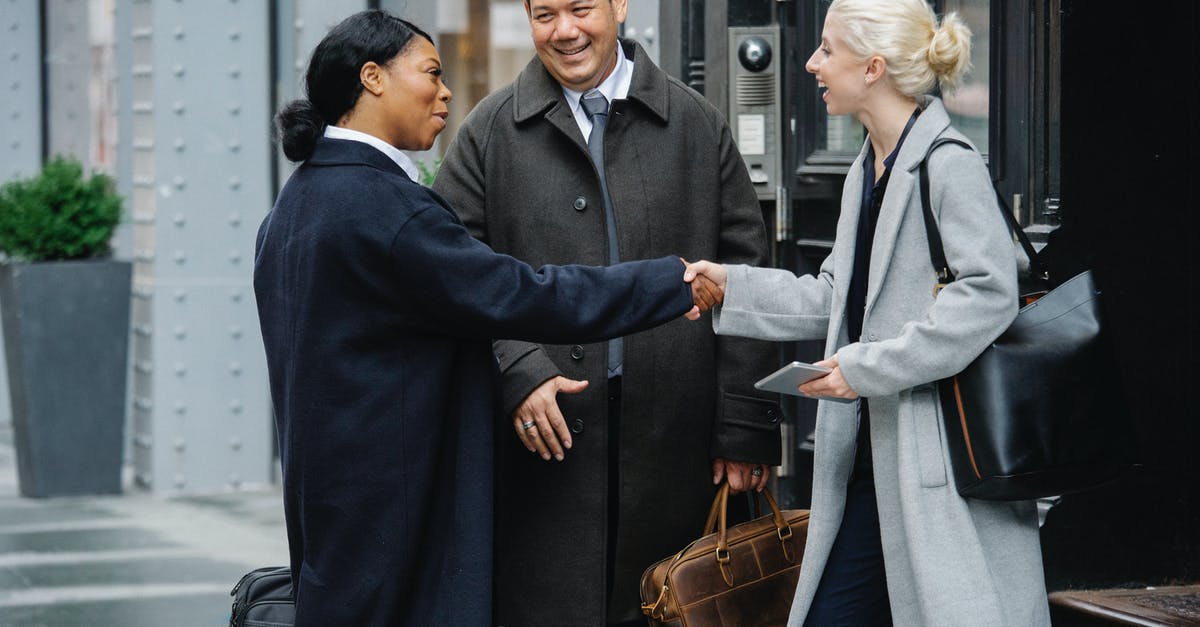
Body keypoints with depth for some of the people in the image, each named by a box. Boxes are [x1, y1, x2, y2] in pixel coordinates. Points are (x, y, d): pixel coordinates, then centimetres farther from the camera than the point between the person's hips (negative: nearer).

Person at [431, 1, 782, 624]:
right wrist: (515, 370, -14)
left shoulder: (696, 125, 9)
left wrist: (746, 429, 1)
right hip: (546, 441, -1)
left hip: (673, 444, 1)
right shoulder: (489, 132, 7)